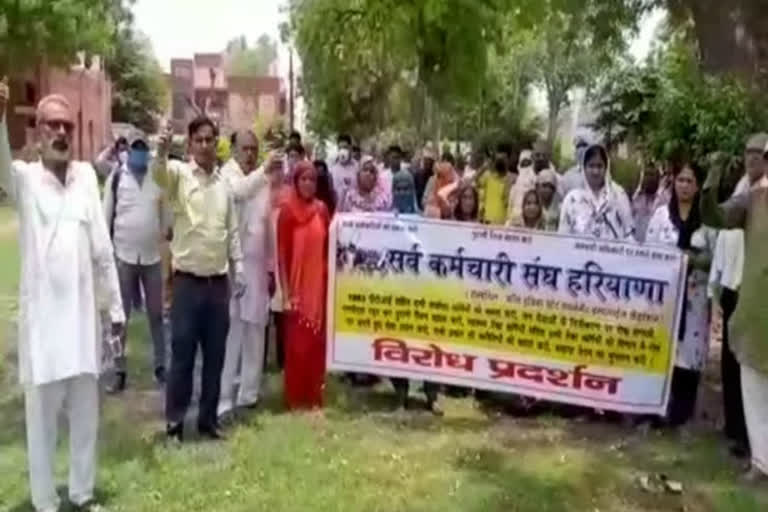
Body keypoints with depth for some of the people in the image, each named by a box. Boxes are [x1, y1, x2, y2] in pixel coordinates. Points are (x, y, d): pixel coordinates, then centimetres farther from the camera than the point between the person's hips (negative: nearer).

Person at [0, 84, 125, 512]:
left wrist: (115, 306, 9)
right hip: (42, 316, -3)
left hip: (84, 314, 3)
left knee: (86, 416, 13)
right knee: (42, 420, 6)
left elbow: (102, 248, 8)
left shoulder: (86, 175, 7)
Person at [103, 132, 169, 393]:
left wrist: (164, 240, 7)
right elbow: (106, 215, 0)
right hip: (123, 256, -1)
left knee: (156, 314, 11)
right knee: (120, 316, 7)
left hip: (153, 256, 1)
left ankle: (160, 366, 23)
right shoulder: (116, 177, -3)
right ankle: (119, 371, 16)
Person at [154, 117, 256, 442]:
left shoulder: (224, 183, 10)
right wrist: (162, 152, -49)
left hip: (219, 282, 4)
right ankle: (175, 422, 15)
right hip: (188, 281, -4)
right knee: (182, 354, 3)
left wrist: (238, 269, 8)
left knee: (215, 356, 11)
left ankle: (208, 419, 23)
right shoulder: (180, 174, -4)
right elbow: (159, 173, -28)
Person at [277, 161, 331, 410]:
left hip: (319, 283, 4)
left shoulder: (322, 209, 5)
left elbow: (328, 247, 10)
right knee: (296, 342, 4)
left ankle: (314, 395, 22)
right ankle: (295, 397, 17)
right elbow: (282, 252, -8)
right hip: (297, 285, -4)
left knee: (317, 341, 10)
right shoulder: (287, 209, -8)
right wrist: (286, 291, -12)